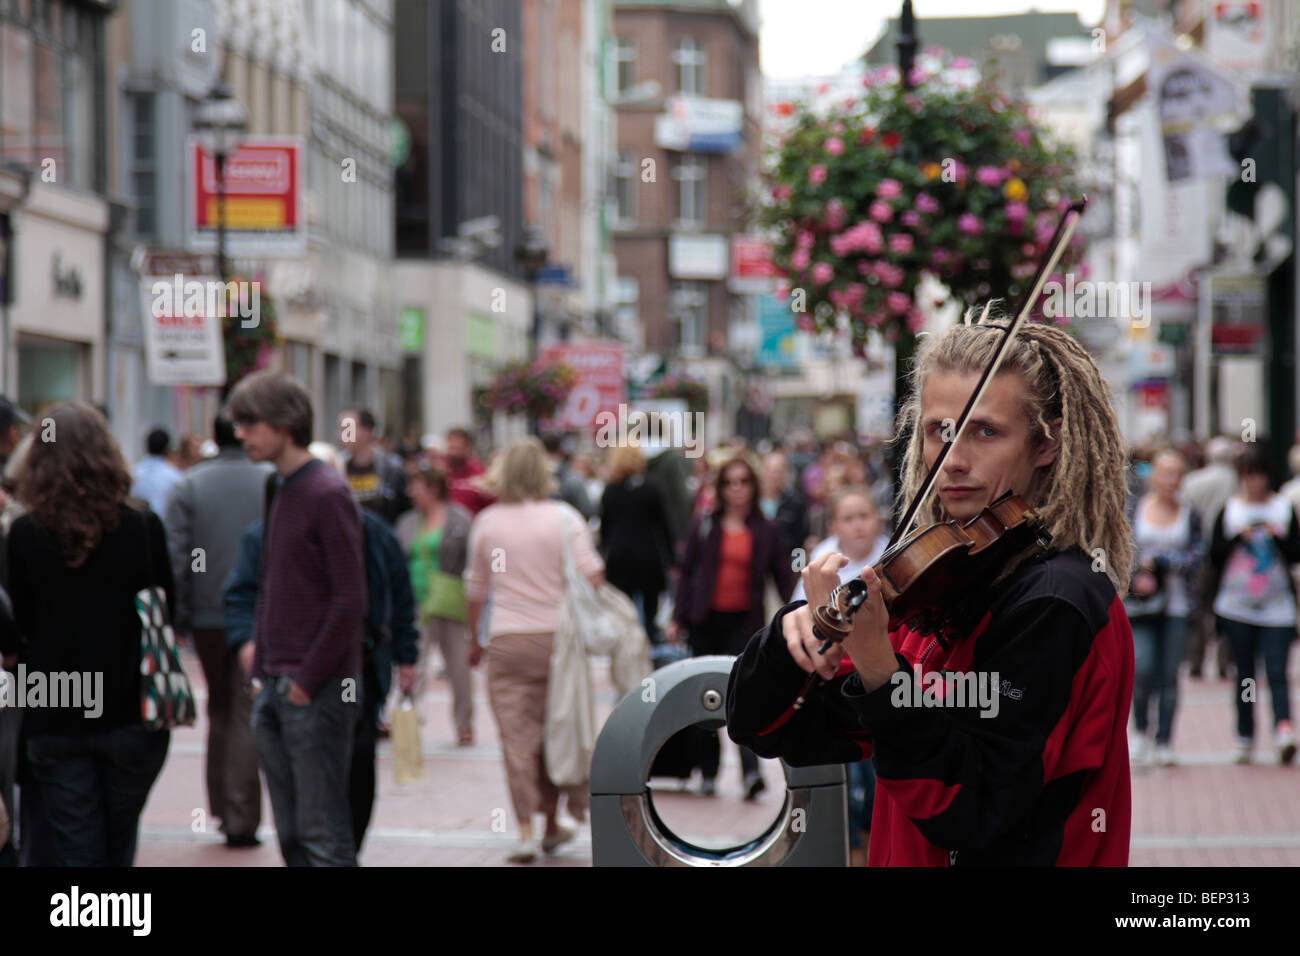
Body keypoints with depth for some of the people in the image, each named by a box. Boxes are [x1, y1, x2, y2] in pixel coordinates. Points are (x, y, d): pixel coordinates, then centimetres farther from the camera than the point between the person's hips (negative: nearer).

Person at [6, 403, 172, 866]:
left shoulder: (25, 534, -7)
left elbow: (24, 623, 3)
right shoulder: (143, 525, -8)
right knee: (118, 849, 17)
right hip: (131, 712, 0)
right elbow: (167, 608, 3)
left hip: (54, 720, 0)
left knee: (74, 850, 5)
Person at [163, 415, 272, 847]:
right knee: (247, 714, 0)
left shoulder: (189, 486, 0)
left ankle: (221, 807, 22)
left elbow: (177, 557, -3)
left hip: (207, 617, 2)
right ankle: (240, 817, -5)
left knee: (219, 710, 18)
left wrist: (176, 618, 2)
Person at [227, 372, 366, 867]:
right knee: (293, 835, 11)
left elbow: (349, 601, -16)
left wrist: (308, 679, -15)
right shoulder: (281, 492, 14)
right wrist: (259, 644, 11)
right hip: (274, 689, 9)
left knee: (323, 835, -6)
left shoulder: (327, 494, -12)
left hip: (317, 694, -9)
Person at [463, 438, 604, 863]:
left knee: (516, 737, 1)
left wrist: (475, 640, 24)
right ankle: (552, 824, 20)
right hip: (556, 637, 0)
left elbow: (475, 589, 13)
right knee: (553, 732, 12)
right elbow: (592, 577, -9)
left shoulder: (487, 521, 4)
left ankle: (525, 831, -6)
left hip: (506, 640, 0)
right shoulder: (564, 518, -3)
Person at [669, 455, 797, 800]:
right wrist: (678, 618, 0)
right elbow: (687, 573, 7)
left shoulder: (767, 531, 4)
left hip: (745, 622, -2)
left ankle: (751, 772, -22)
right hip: (706, 620, 2)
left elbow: (784, 578, 6)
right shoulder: (704, 527, 5)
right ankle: (707, 772, 21)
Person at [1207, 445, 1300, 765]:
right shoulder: (1230, 509, 7)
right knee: (1244, 675, 5)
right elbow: (1214, 555, 2)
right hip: (1237, 605, 1)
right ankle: (1245, 737, 11)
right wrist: (1237, 537, -13)